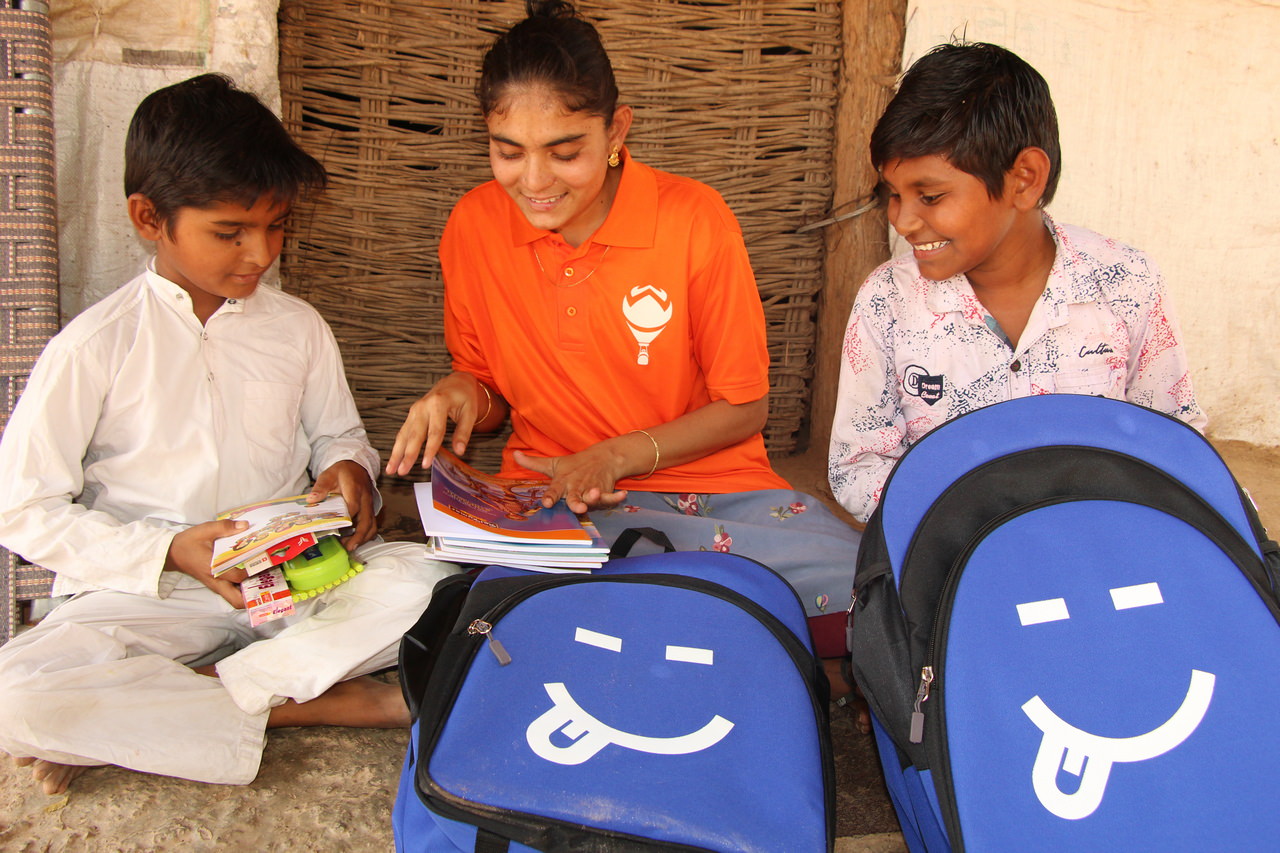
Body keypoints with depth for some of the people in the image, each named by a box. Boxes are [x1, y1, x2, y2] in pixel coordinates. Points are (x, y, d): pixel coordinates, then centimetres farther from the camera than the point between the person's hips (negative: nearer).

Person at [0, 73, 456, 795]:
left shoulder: (298, 327, 6)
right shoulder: (95, 347, -6)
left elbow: (336, 434, 19)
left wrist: (348, 467, -6)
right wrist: (170, 552, -16)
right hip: (151, 593, -3)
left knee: (424, 580, -27)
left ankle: (136, 717, -20)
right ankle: (327, 702, -24)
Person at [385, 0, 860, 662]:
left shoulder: (694, 219, -9)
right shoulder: (473, 225, -1)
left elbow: (744, 408, -1)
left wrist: (617, 456, -13)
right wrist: (461, 395, -10)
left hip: (710, 481, -3)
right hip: (547, 495, 4)